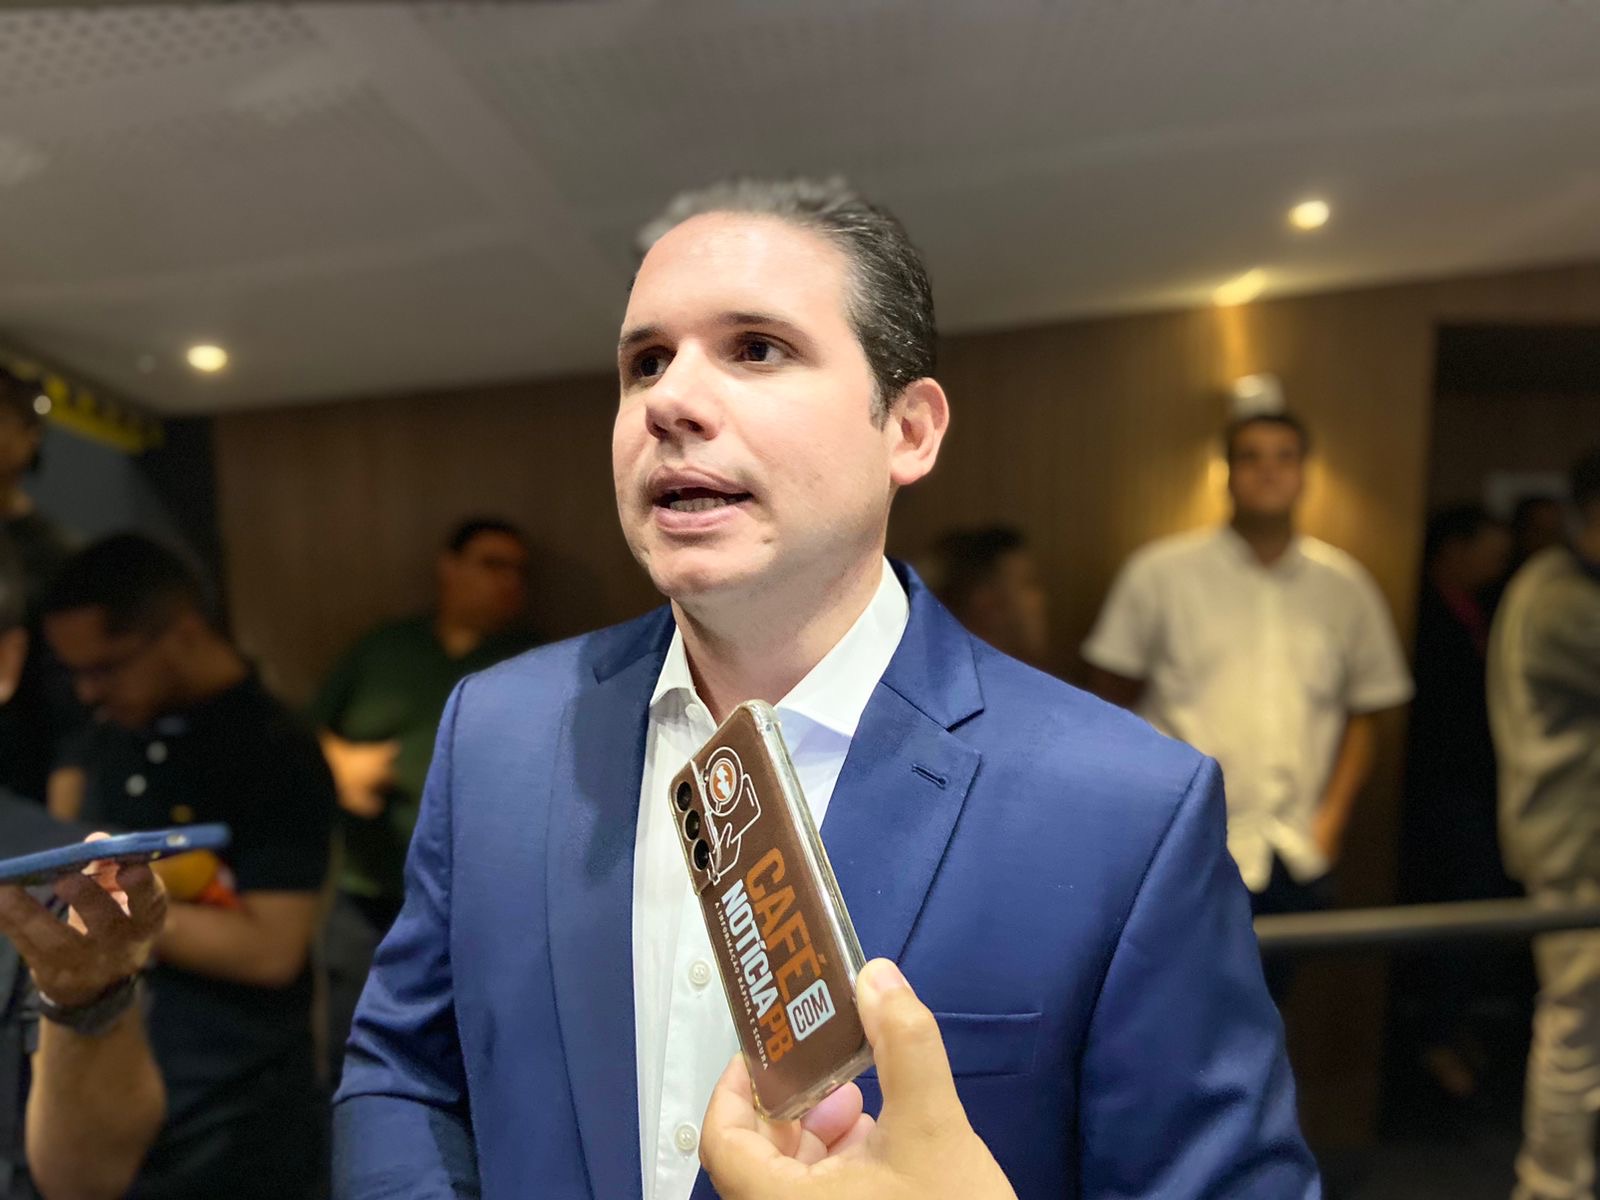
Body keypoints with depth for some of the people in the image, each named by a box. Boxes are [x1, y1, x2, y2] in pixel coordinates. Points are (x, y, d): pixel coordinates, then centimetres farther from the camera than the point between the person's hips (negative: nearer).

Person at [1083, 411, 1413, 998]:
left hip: (1294, 855, 3)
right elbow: (1113, 694, 2)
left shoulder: (1345, 586, 6)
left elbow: (1366, 711, 12)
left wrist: (1332, 813, 3)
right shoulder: (1161, 571, -2)